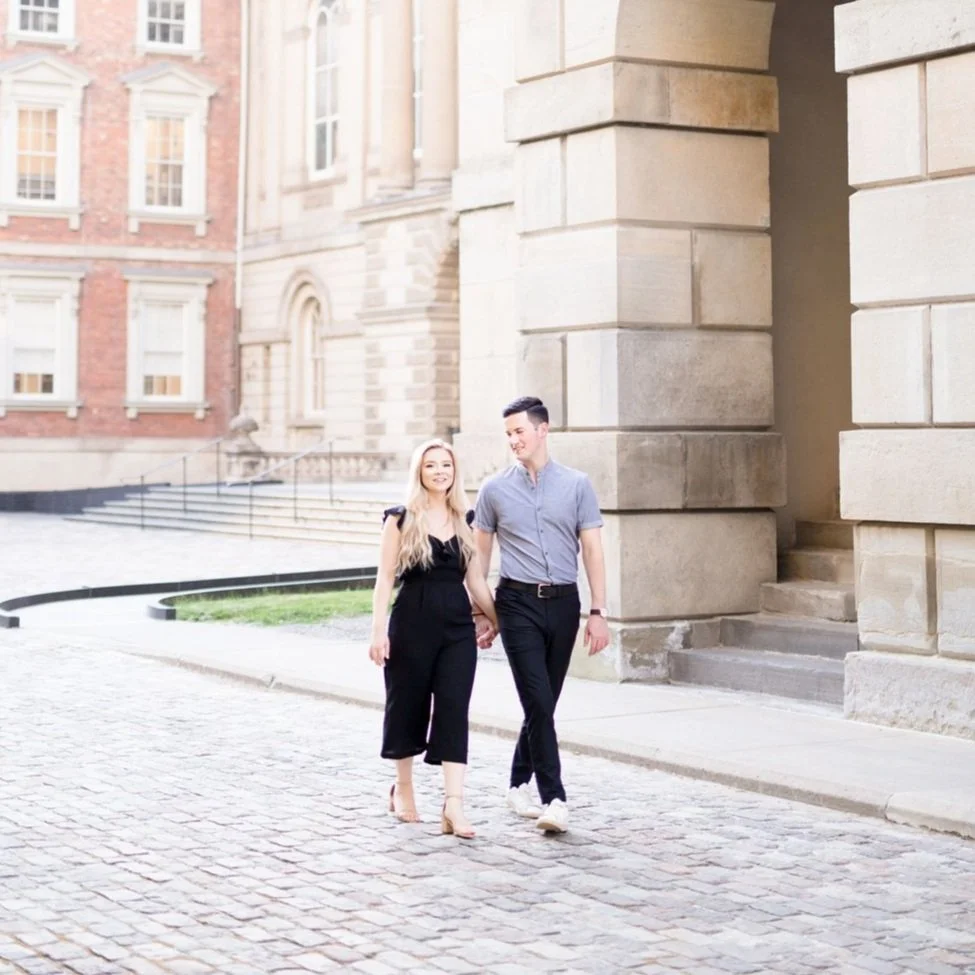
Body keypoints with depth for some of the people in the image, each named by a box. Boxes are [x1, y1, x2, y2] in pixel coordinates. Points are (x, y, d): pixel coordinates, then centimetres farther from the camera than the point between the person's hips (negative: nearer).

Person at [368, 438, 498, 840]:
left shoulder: (465, 521, 8)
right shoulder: (401, 519, -1)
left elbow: (476, 580, 11)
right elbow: (385, 577, -3)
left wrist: (500, 622, 9)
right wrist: (379, 630, -10)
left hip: (457, 625, 2)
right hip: (412, 622, -2)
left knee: (454, 709, -7)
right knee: (409, 706, 9)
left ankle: (453, 804, -12)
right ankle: (403, 789, 30)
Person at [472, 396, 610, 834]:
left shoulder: (576, 485, 4)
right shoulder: (494, 489, 4)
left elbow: (592, 550, 3)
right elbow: (480, 553, 10)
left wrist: (598, 612, -3)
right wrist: (480, 613, 8)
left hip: (563, 602, 2)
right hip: (518, 602, -2)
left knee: (544, 703, 10)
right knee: (539, 702, -11)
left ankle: (520, 784, 29)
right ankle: (554, 799, -11)